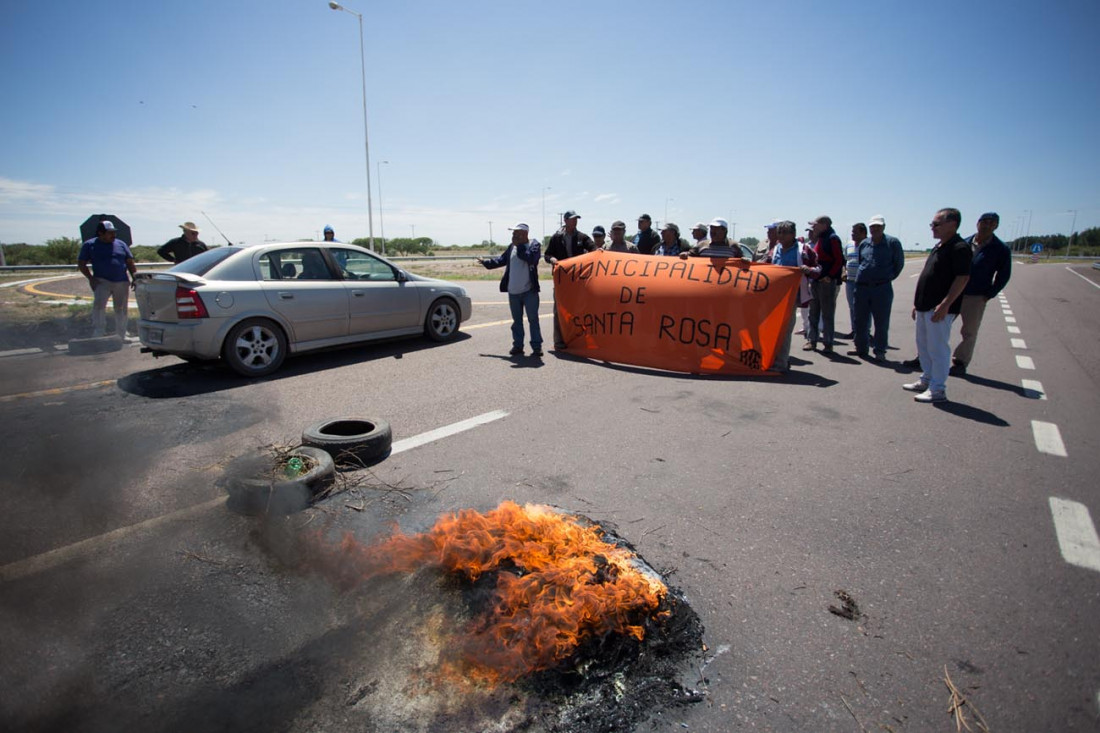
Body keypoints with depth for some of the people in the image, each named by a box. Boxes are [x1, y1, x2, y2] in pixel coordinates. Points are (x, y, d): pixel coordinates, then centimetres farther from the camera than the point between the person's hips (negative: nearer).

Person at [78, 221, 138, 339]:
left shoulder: (121, 244, 14)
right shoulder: (89, 245, 7)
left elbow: (130, 262, 16)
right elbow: (81, 263, 7)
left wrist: (135, 276, 2)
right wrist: (91, 278, -6)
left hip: (122, 282, 2)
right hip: (102, 281, -2)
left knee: (122, 309, 5)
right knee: (99, 304, -21)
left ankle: (120, 337, 16)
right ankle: (98, 334, -16)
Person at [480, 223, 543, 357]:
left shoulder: (534, 245, -5)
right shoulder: (511, 247, 11)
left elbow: (531, 258, -23)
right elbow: (501, 260, 17)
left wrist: (519, 246, -17)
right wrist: (486, 262, 11)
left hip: (529, 291, -5)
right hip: (513, 292, 5)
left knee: (533, 319, -3)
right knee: (517, 320, 11)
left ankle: (537, 347, 2)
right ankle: (518, 346, 19)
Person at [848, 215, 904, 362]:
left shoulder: (892, 242, -2)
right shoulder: (864, 243, 10)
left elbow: (899, 264, 5)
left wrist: (888, 277, 5)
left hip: (882, 289, -4)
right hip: (862, 287, 4)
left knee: (881, 323, 1)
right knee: (860, 321, 10)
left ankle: (880, 351, 10)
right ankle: (861, 348, 22)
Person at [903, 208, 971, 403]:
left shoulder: (959, 248, -13)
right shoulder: (938, 247, 16)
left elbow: (963, 278, -19)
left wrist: (945, 305, -24)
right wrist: (917, 302, 19)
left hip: (940, 309, -10)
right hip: (925, 306, 10)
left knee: (938, 348, -5)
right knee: (923, 345, 17)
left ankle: (938, 390, 2)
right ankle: (927, 380, 30)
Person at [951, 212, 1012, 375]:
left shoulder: (1000, 249, -2)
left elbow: (1004, 275, 1)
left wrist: (989, 295, -6)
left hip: (976, 298, -2)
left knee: (969, 333, 4)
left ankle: (960, 363, 15)